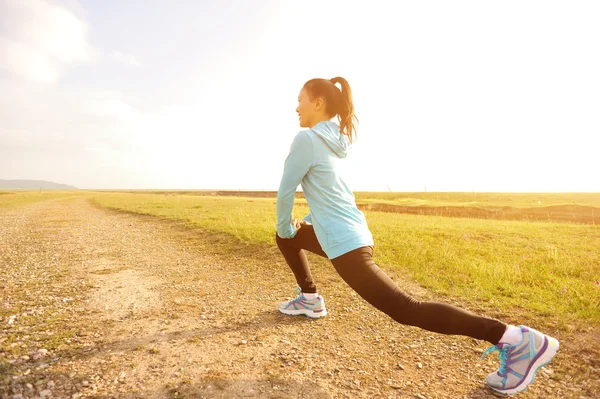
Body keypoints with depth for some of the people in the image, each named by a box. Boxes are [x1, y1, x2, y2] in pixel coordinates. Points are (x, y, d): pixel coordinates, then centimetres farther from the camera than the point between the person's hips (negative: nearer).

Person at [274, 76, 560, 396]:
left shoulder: (306, 138, -13)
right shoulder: (334, 140, 15)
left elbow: (285, 191, -9)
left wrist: (285, 227, 8)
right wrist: (298, 225, 27)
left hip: (344, 243, -10)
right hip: (350, 233, 10)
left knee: (406, 311, -8)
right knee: (287, 237, 27)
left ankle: (517, 339, -6)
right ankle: (309, 299, 33)